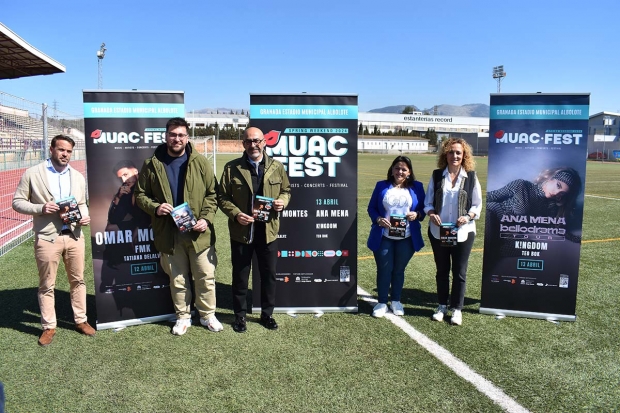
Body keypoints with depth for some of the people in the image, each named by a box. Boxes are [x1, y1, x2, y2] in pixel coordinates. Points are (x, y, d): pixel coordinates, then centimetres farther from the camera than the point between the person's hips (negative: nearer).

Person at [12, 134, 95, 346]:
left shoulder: (78, 177, 10)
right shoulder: (32, 174, -2)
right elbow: (17, 202, -1)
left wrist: (85, 216, -3)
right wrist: (40, 208, -18)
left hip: (74, 236, 4)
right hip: (47, 238, -3)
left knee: (78, 280, 13)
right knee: (47, 285, 8)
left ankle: (81, 320, 27)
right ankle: (48, 326, 22)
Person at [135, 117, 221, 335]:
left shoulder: (200, 162, 0)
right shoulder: (152, 164, 2)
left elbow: (211, 194, 1)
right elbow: (140, 195, 8)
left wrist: (206, 219, -12)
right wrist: (155, 208, -13)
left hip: (199, 232, 0)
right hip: (169, 233, 1)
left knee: (206, 276, 8)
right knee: (177, 279, 13)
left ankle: (207, 315, 27)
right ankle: (183, 317, 30)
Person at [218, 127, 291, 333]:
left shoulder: (277, 167, 3)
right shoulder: (232, 168, -4)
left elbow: (286, 190, 13)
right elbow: (222, 197, -1)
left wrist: (282, 200, -9)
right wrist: (235, 214, -17)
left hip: (268, 231, 2)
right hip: (241, 232, -2)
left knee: (269, 275, 13)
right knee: (240, 276, 11)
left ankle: (267, 314, 31)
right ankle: (240, 315, 29)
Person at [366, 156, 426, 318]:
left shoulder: (417, 187, 5)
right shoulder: (381, 186, 4)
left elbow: (424, 208, 7)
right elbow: (371, 208, 4)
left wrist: (416, 215, -14)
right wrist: (378, 219, -14)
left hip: (406, 238, 1)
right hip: (383, 237, 0)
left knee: (399, 270, 12)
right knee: (384, 270, 5)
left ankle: (396, 301, 29)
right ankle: (382, 303, 19)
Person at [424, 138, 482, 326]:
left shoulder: (471, 177, -2)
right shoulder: (437, 175, 1)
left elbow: (477, 205, 2)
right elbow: (428, 202, 4)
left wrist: (468, 216, -17)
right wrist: (431, 214, -16)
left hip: (463, 232, -1)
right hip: (438, 231, 1)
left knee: (459, 272, 7)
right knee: (442, 270, 14)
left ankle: (457, 308, 22)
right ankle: (442, 305, 29)